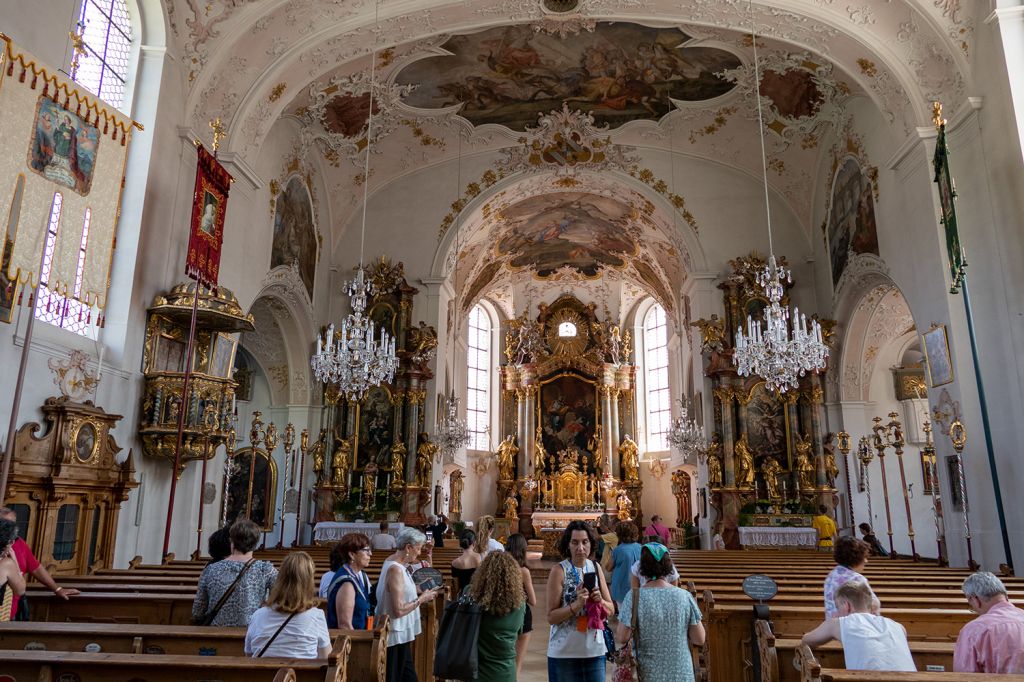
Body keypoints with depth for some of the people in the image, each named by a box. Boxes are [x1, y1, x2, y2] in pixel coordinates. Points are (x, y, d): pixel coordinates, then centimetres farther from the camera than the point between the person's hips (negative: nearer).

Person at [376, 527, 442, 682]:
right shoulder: (396, 570, -25)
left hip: (400, 633, 10)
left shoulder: (393, 561, 5)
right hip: (396, 636, -10)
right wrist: (421, 599, -16)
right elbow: (399, 610, -26)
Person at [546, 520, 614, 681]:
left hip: (595, 649, 4)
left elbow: (610, 609, 8)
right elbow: (551, 617, -12)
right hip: (564, 652, -4)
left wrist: (600, 601, -12)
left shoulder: (596, 568, 2)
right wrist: (577, 604, -25)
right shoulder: (559, 570, -12)